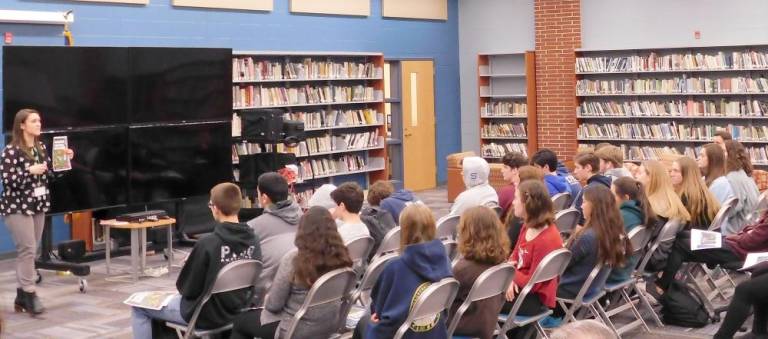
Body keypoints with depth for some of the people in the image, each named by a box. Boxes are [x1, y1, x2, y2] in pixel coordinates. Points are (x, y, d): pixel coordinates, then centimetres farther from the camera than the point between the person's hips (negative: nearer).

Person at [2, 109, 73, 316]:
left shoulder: (41, 148, 9)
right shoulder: (11, 150, -11)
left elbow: (50, 175, 12)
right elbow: (7, 180, -17)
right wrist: (30, 171, -25)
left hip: (38, 206, 7)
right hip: (17, 207, -7)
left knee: (30, 251, 9)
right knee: (27, 249, -11)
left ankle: (21, 296, 16)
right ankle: (29, 295, -5)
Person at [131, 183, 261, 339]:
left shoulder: (207, 243, -26)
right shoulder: (253, 240, -9)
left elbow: (187, 289, -15)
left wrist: (190, 266, 5)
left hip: (205, 315, -7)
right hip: (236, 311, 7)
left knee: (138, 307, 14)